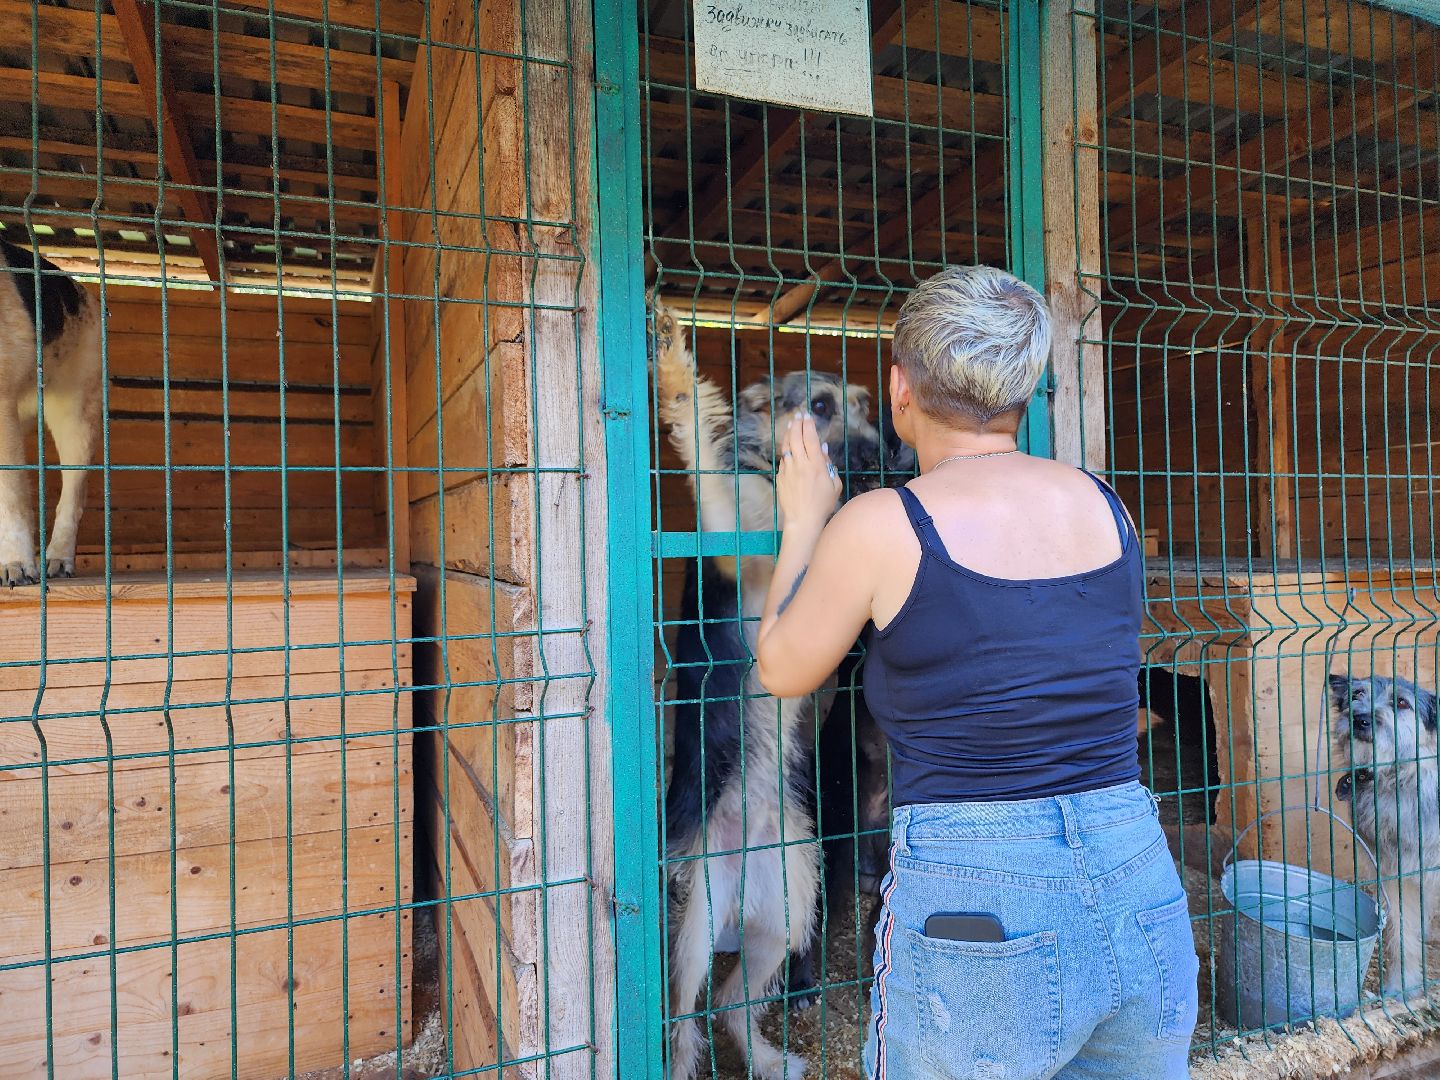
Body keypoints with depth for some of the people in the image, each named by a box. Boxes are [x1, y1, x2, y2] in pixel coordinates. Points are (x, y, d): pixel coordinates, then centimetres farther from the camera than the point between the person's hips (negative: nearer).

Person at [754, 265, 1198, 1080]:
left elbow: (783, 671, 3)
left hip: (976, 914, -5)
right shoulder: (1104, 506, 2)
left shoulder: (878, 526, -13)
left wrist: (803, 522, 16)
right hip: (1140, 896, 5)